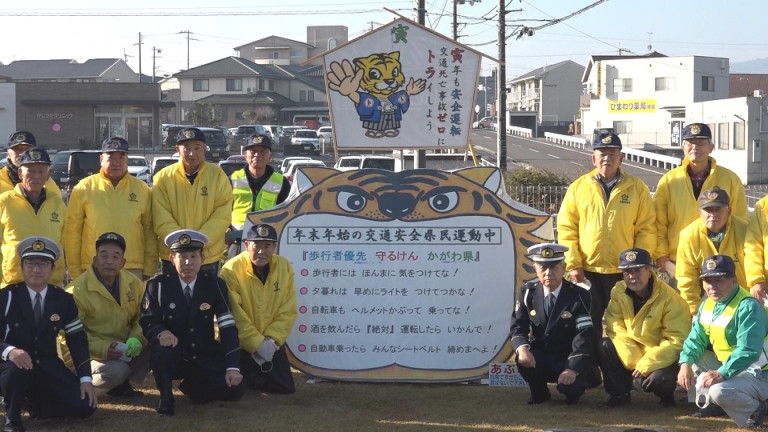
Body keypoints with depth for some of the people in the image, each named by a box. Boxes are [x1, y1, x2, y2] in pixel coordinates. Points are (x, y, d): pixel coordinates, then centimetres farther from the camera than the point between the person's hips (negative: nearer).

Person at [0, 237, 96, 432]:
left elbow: (78, 339, 3)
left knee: (85, 405, -14)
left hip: (48, 366, 4)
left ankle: (34, 402, 13)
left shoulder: (64, 300, 3)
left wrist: (85, 378, -8)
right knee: (17, 368, -41)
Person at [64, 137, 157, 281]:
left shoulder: (142, 189, 9)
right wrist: (75, 272, 1)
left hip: (133, 269, 1)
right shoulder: (83, 188, 4)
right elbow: (72, 232, 5)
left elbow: (150, 232, 10)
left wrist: (149, 270, 5)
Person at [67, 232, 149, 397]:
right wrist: (103, 349, -26)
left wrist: (137, 339, -15)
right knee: (117, 370, -34)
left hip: (125, 352, 6)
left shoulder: (134, 284, 1)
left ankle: (121, 383, 1)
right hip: (93, 357, -6)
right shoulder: (77, 291, -15)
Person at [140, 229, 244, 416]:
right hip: (173, 357, -3)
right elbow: (147, 323, -6)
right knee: (163, 350, -36)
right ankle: (166, 399, -10)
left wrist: (233, 367, -21)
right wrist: (160, 333, -32)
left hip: (206, 358, 3)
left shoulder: (215, 285, -5)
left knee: (234, 390, -15)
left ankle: (190, 386, 16)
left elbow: (228, 327, -10)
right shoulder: (157, 285, -6)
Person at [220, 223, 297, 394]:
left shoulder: (284, 267, -5)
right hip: (239, 344, -4)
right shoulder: (232, 270, -18)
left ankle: (254, 376, 30)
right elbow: (235, 316, -19)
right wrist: (257, 343, -20)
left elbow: (288, 312, -4)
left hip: (271, 345, 4)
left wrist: (272, 339, -15)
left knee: (285, 388, 2)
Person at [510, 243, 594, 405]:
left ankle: (572, 390, 10)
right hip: (540, 359, 3)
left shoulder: (580, 296, -11)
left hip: (568, 359, -2)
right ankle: (539, 394, 2)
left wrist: (572, 369, -30)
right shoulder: (527, 293, -1)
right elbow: (518, 327, -3)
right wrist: (522, 348, -27)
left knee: (569, 385, -32)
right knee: (523, 359, -30)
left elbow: (585, 336, -17)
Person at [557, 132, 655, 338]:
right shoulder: (578, 188, 5)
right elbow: (566, 228, 3)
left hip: (624, 272, -1)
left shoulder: (637, 188, 4)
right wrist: (573, 264, -5)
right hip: (587, 271, 1)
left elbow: (646, 229, 2)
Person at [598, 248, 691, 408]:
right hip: (632, 353, 4)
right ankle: (619, 393, -2)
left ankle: (666, 395, 5)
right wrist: (633, 361, -22)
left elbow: (677, 340, -18)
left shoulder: (669, 298, -18)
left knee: (659, 379, -34)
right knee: (604, 346, -21)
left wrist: (646, 365, -23)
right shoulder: (618, 292, -7)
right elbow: (616, 329, -9)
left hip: (661, 357, -4)